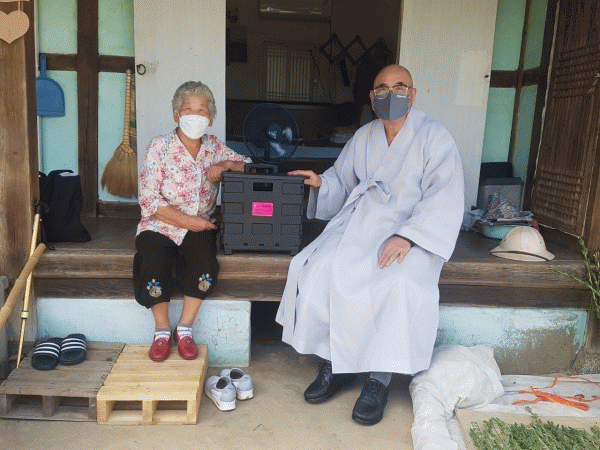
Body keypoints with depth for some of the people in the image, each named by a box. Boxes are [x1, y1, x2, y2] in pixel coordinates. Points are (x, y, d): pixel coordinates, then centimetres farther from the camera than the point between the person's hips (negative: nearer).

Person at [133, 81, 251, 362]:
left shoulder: (213, 146, 6)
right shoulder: (160, 147, -5)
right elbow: (149, 201, -9)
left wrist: (225, 165, -13)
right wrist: (187, 220, -17)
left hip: (199, 227, 2)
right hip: (160, 226, -2)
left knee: (205, 262, -28)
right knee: (155, 262, -29)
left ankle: (184, 329, -9)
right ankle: (162, 330, -6)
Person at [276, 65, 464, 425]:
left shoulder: (435, 138, -1)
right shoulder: (363, 137, 17)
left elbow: (444, 199, -12)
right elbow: (343, 180, 26)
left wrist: (406, 236, -25)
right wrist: (321, 183, 2)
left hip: (410, 232, -4)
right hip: (358, 224, 5)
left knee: (398, 284, -33)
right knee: (319, 269, -21)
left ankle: (379, 381, -16)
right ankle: (335, 364, -6)